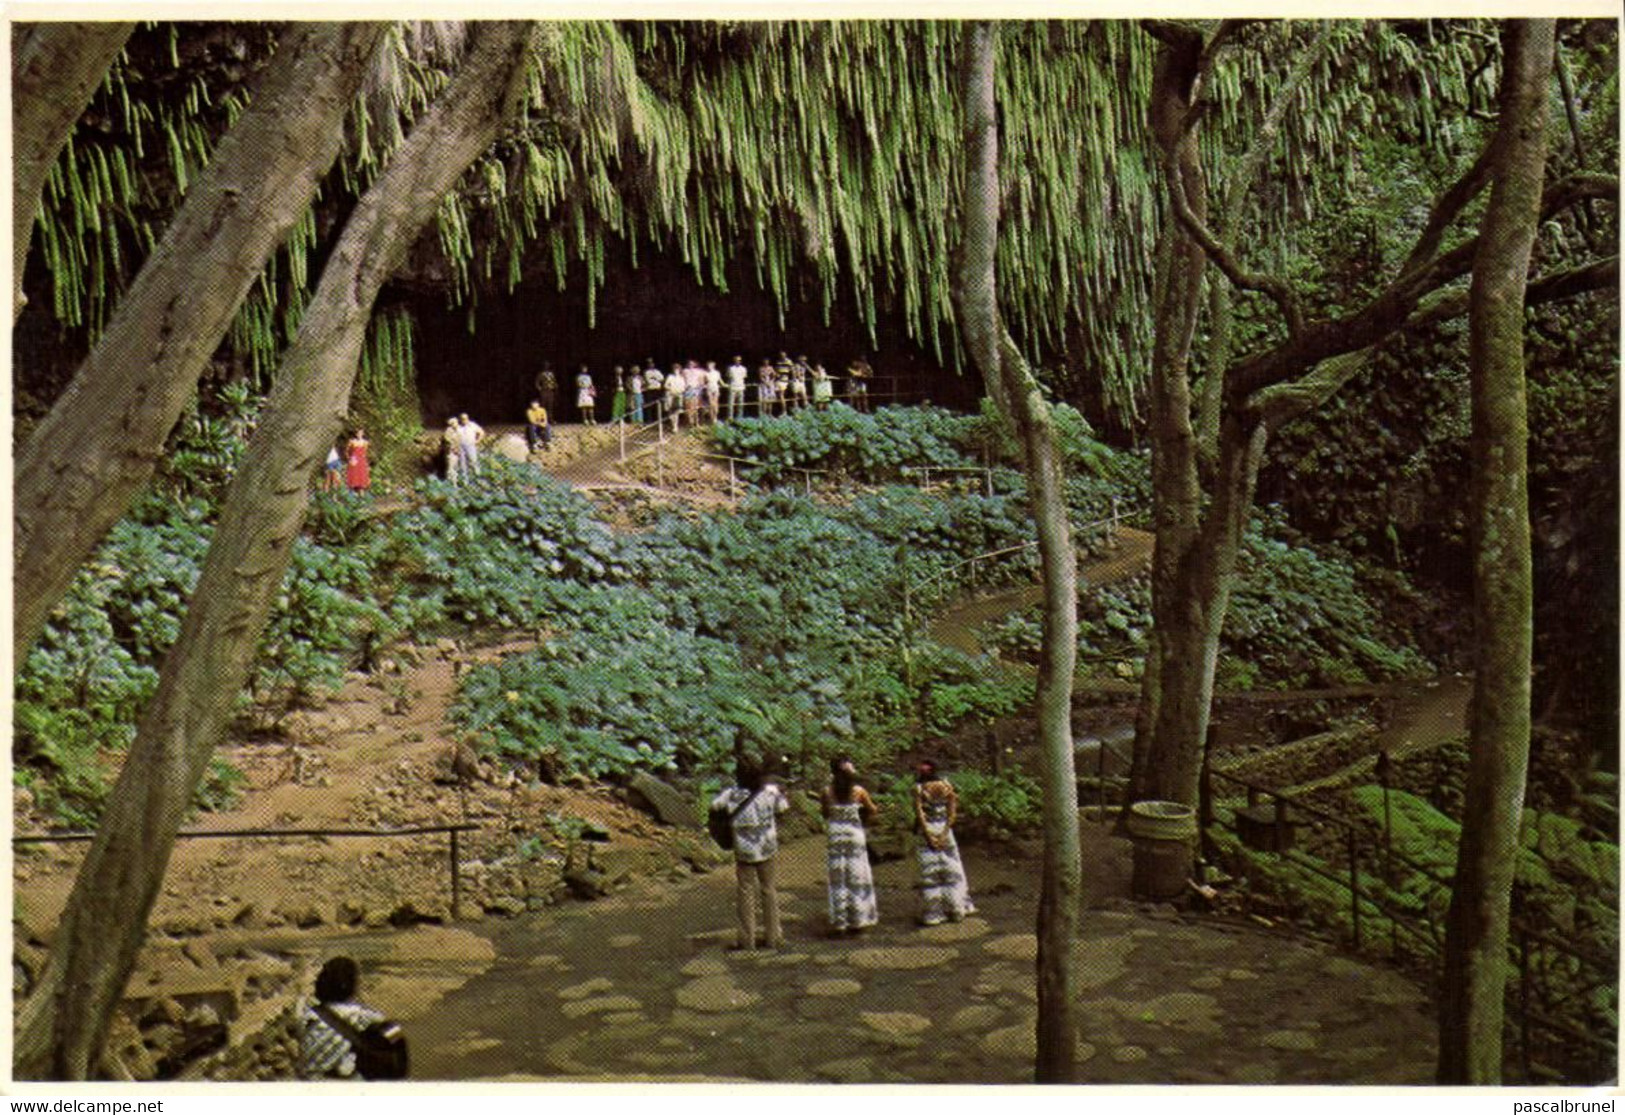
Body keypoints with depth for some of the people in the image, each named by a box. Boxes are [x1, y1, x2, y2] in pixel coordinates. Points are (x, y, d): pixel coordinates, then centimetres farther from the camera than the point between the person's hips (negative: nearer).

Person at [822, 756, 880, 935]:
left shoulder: (828, 792, -7)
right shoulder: (858, 791, -7)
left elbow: (825, 814, 3)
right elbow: (872, 811, 3)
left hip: (836, 838, 0)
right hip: (855, 836, 0)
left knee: (838, 879, 7)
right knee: (857, 879, 8)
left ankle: (838, 921, 7)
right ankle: (858, 920, 12)